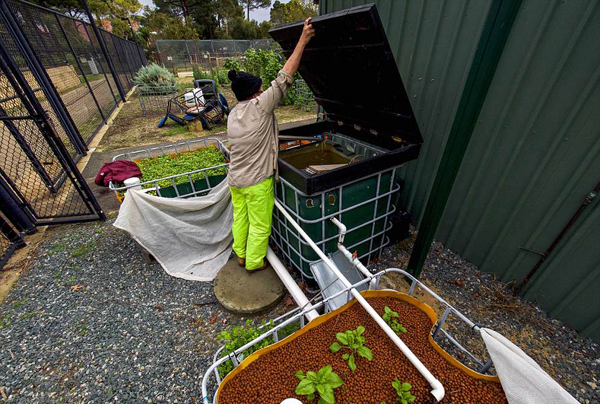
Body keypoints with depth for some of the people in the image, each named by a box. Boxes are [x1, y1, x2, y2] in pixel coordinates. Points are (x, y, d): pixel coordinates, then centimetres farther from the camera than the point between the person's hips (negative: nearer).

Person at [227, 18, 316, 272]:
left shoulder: (232, 115, 5)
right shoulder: (259, 107, -18)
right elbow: (284, 78, -18)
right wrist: (302, 41, -12)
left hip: (235, 179, 8)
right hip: (256, 182, -8)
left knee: (240, 218, 23)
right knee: (260, 225, 11)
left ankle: (241, 255, 43)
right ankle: (254, 263, 31)